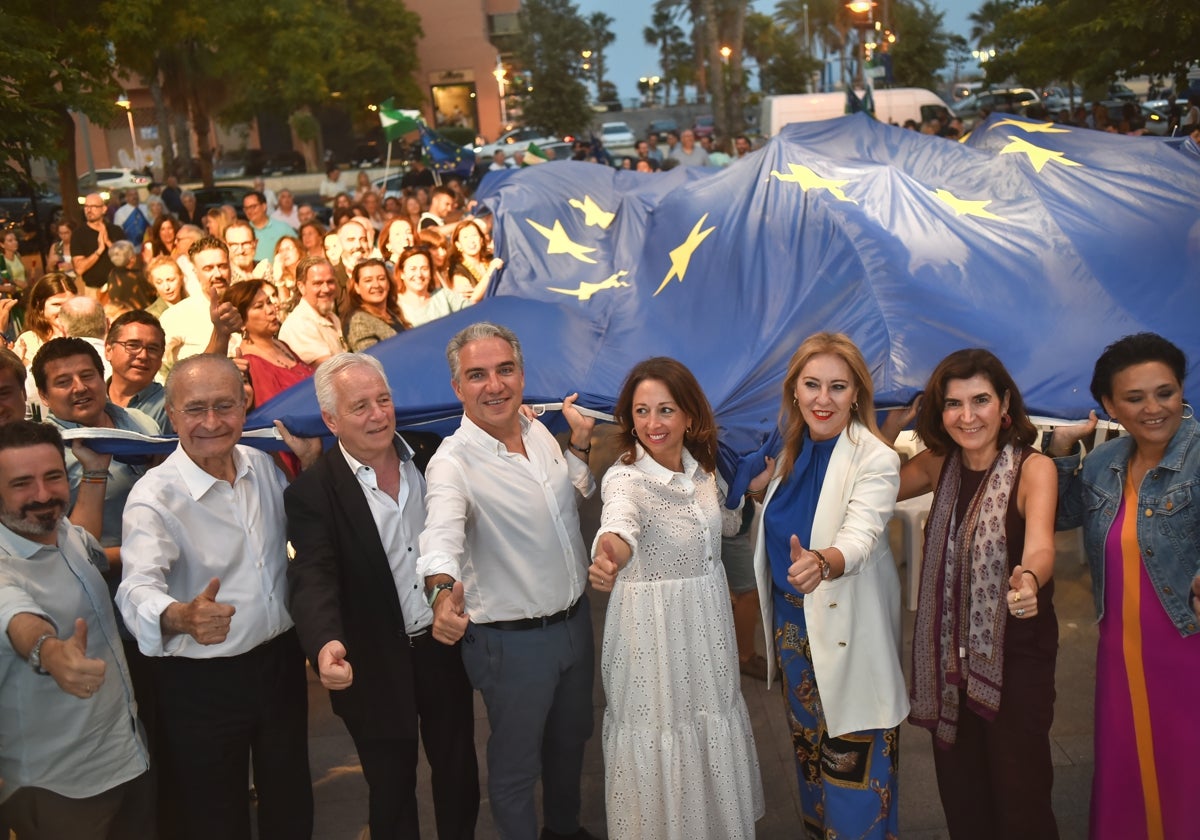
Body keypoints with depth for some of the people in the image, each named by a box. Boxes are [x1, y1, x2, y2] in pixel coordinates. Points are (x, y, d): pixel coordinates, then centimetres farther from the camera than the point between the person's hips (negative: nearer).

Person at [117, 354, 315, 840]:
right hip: (201, 685, -5)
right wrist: (180, 617, -54)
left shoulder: (264, 467, 0)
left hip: (281, 662, 5)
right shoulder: (154, 496, -18)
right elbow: (138, 588, -32)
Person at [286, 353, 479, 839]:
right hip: (376, 667, -3)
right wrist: (327, 644, -44)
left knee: (458, 771, 21)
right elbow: (314, 579, -28)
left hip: (446, 647, 4)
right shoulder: (313, 494, -15)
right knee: (391, 791, 15)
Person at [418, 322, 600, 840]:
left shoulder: (539, 432, -1)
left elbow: (580, 491, 17)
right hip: (511, 641, -7)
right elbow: (442, 534, -41)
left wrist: (581, 443, -1)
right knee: (516, 763, 11)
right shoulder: (452, 462, -22)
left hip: (575, 621, 7)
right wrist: (443, 592, -61)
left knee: (570, 740, 27)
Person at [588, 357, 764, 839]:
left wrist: (755, 487, 6)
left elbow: (726, 523, 20)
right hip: (653, 632, -6)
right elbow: (620, 522, -45)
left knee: (713, 738, 20)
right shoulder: (626, 479, -20)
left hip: (707, 623, 7)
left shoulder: (700, 467, 0)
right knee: (661, 741, 5)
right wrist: (609, 553, -66)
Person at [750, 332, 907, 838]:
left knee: (853, 766, 2)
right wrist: (768, 485, 3)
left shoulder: (875, 460, -19)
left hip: (848, 636, -6)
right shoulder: (793, 451, 1)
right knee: (808, 745, 22)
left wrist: (820, 563, -54)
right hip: (792, 624, 7)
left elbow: (859, 538, -36)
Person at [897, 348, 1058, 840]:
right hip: (950, 656, 4)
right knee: (960, 793, 15)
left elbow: (1039, 546, -32)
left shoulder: (1034, 468, -15)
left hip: (1017, 656, -4)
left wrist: (1030, 580, -52)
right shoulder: (939, 464, 0)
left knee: (1018, 798, 4)